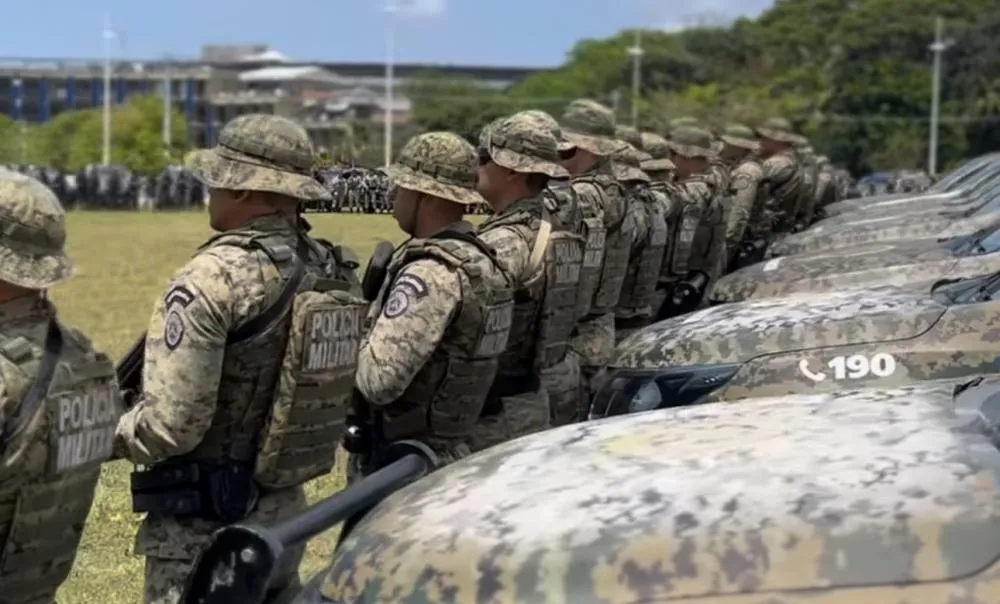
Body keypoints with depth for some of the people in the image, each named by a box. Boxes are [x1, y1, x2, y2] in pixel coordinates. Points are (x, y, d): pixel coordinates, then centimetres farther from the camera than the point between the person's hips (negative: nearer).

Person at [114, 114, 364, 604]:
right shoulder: (334, 271, 1)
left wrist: (103, 434, -4)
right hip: (285, 510, 7)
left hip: (205, 525, -7)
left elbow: (169, 425, -22)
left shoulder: (216, 276, -20)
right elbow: (344, 393, 9)